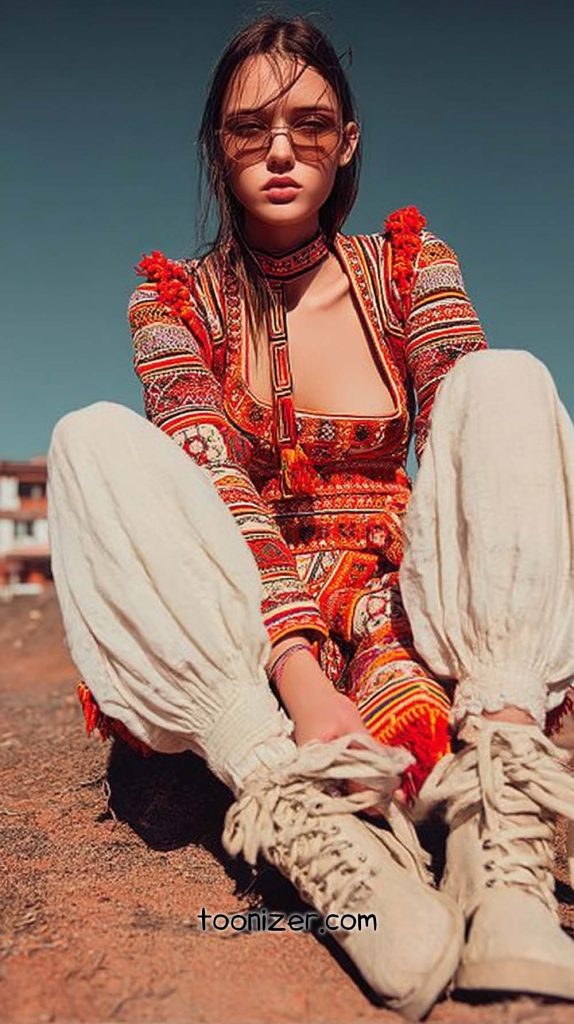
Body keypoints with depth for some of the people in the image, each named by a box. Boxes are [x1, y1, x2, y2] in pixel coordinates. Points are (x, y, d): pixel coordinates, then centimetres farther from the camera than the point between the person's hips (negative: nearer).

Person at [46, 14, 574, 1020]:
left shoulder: (410, 264, 7)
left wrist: (413, 664, -29)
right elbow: (215, 483, -14)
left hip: (403, 613, 1)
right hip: (239, 643, 0)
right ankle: (322, 833, -40)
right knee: (97, 440, -22)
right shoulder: (174, 297, 4)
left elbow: (472, 441, -10)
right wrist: (300, 672, -32)